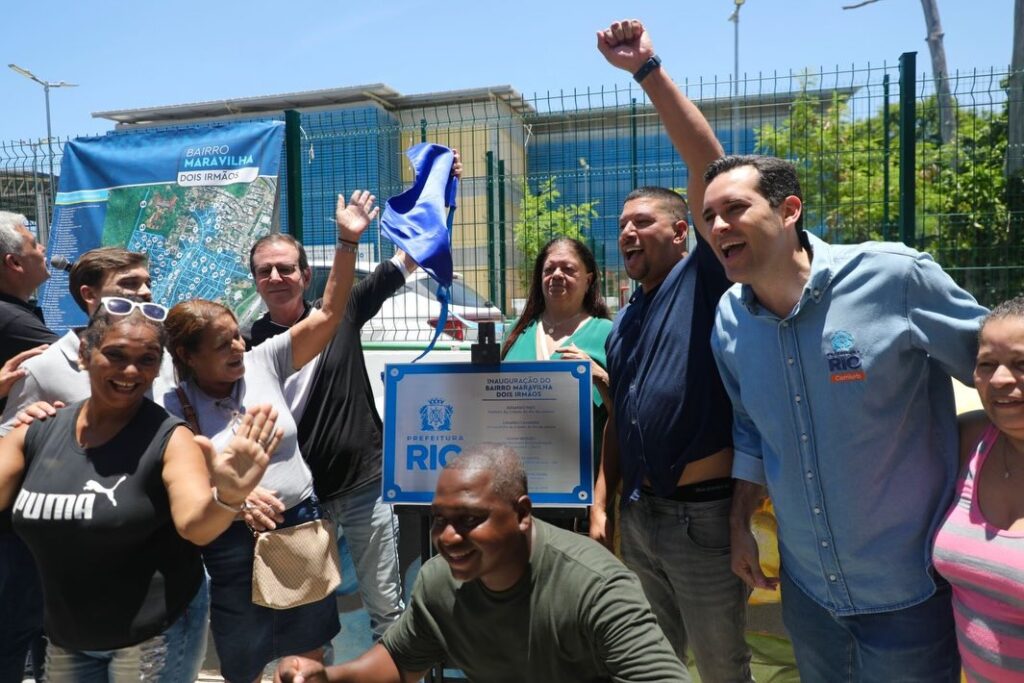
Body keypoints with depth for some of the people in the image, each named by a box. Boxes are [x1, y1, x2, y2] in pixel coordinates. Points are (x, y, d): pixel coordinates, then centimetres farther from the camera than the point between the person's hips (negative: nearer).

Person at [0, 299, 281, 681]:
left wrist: (228, 496, -49)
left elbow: (195, 525, -28)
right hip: (64, 639, 4)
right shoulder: (36, 434, -3)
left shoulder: (169, 439, -16)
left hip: (156, 635, -4)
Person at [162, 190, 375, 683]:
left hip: (303, 524, 2)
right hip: (234, 543, -2)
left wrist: (348, 241, -21)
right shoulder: (174, 409, -8)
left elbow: (328, 315, -12)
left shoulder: (262, 362, -5)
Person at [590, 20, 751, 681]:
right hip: (639, 512, 7)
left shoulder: (704, 277, -7)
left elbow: (708, 162, -19)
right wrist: (602, 501, 8)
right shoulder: (624, 322, 12)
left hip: (704, 513, -6)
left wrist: (648, 69, -20)